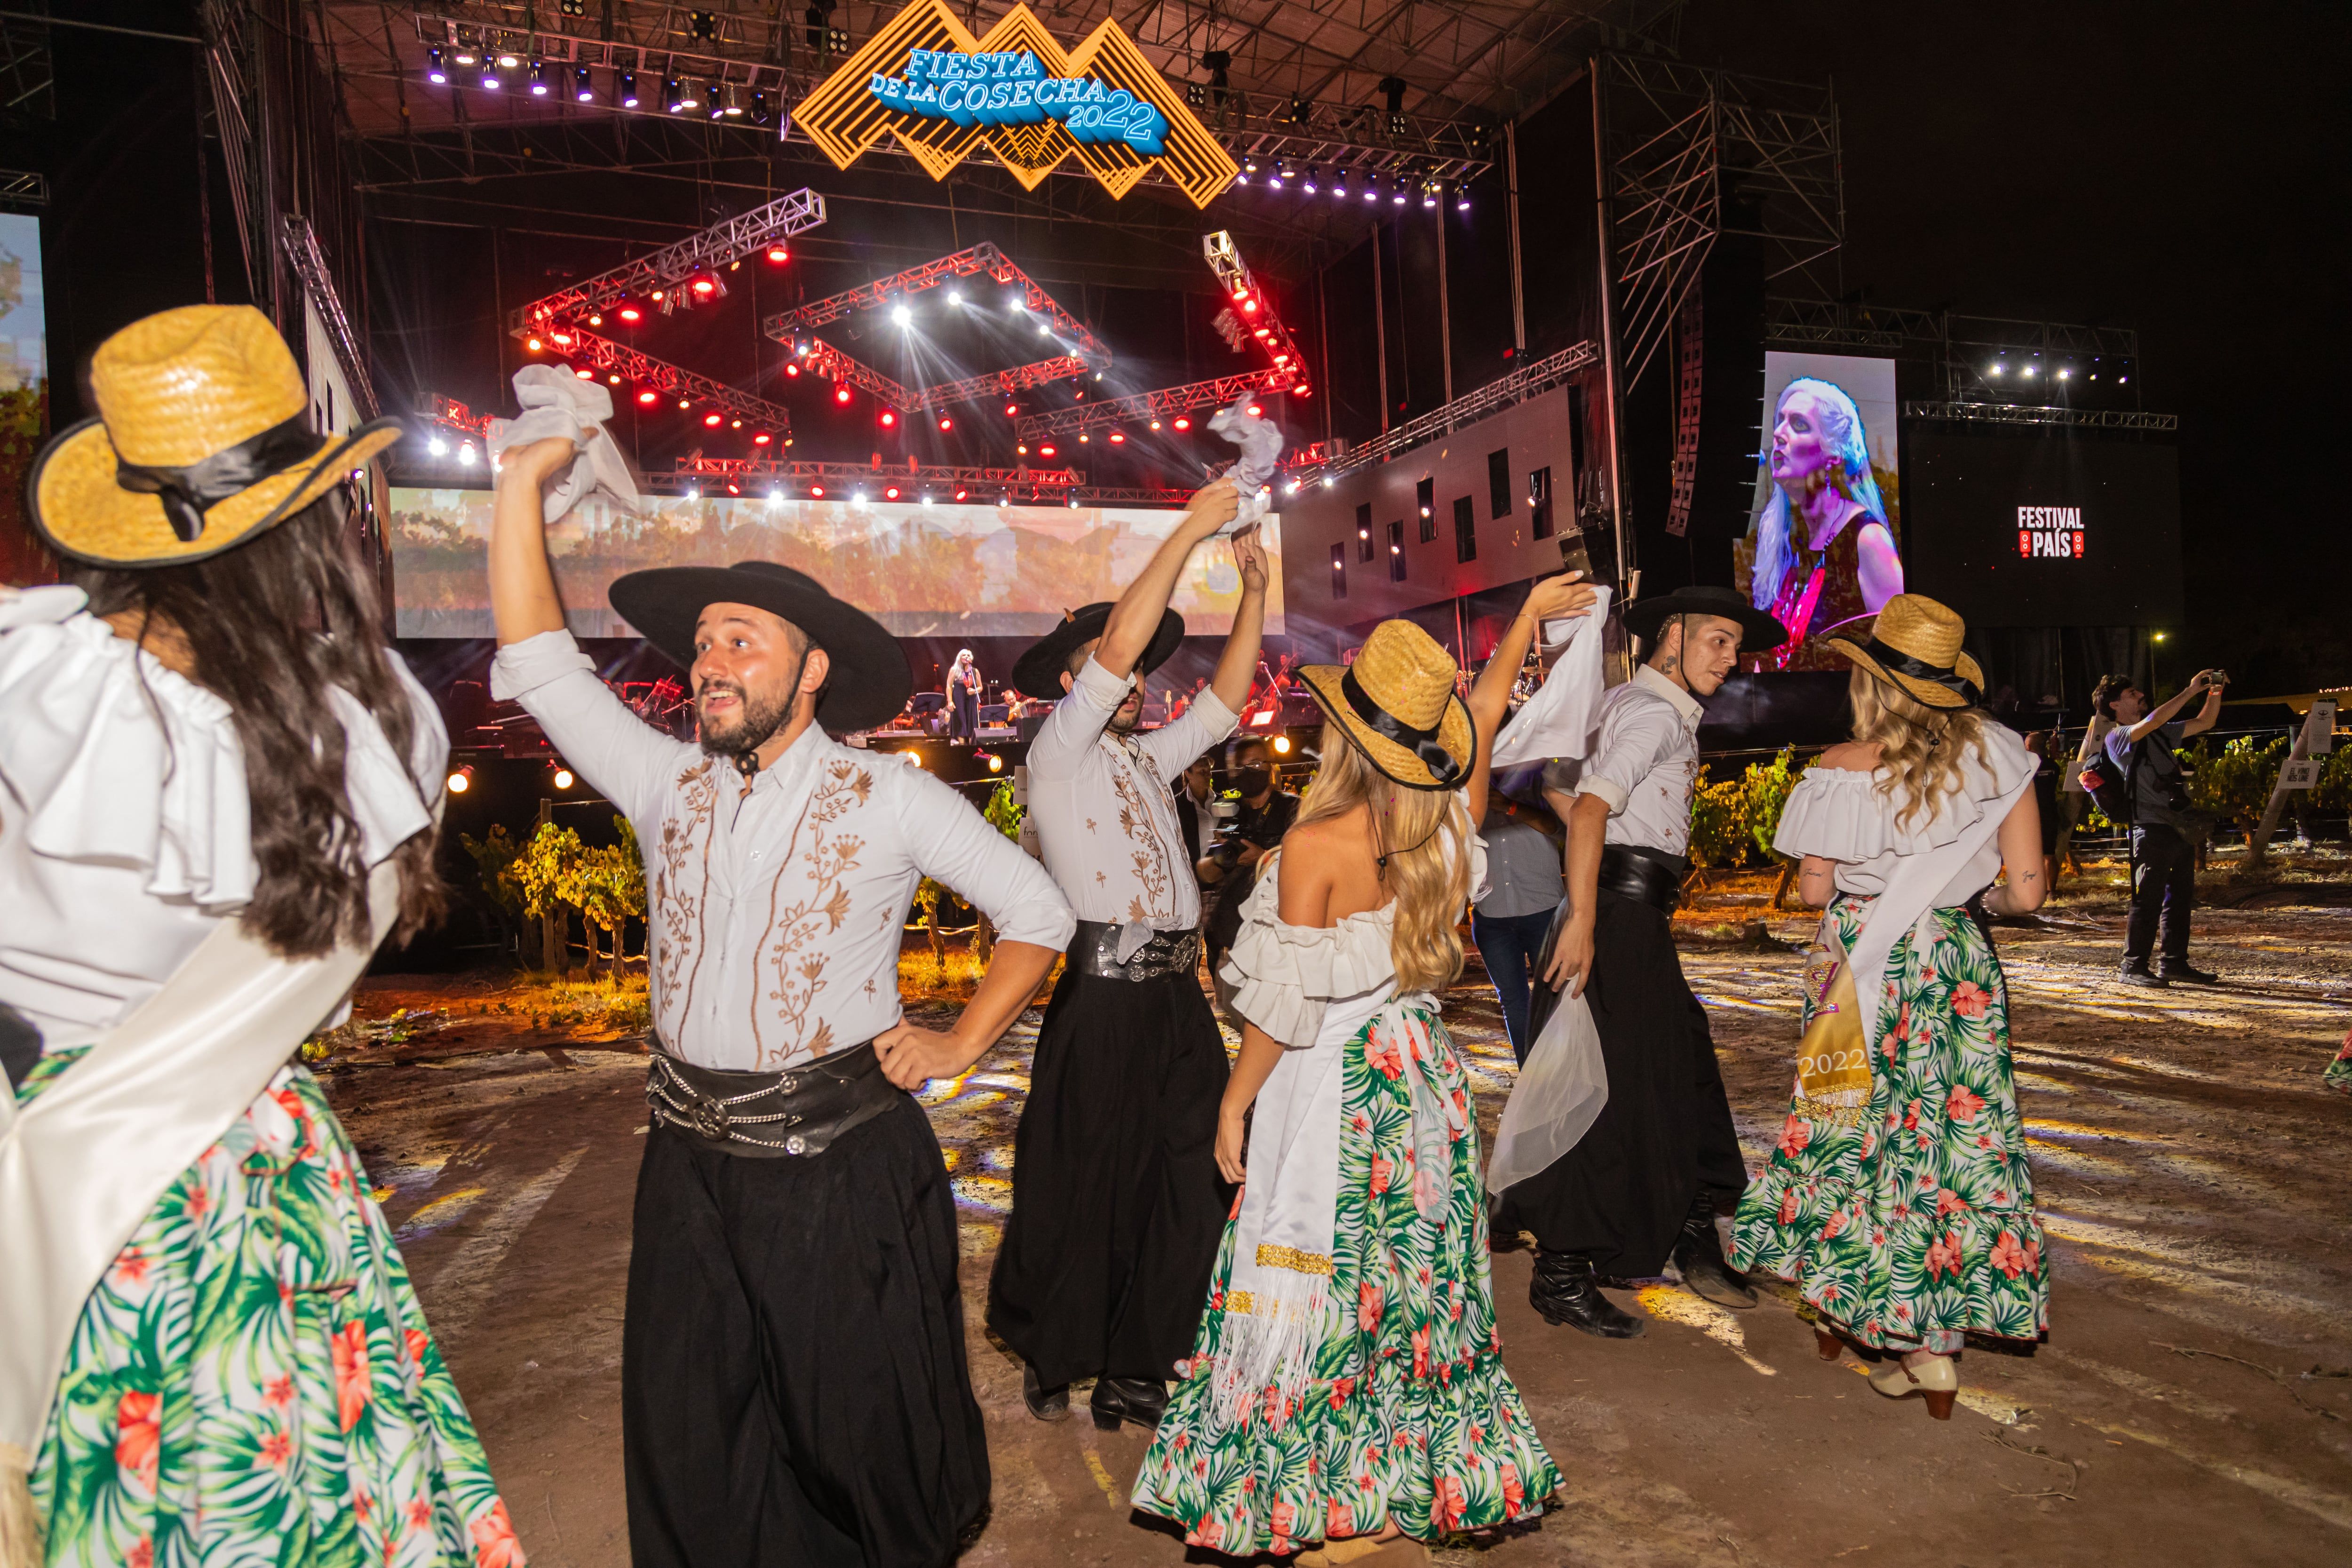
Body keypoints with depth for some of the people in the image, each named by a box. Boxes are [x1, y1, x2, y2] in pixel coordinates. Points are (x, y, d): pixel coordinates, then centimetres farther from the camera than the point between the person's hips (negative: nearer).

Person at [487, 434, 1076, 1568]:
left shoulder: (888, 799, -6)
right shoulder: (670, 787, 5)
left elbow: (1038, 913, 0)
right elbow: (540, 669, 3)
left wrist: (960, 1045, -5)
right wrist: (521, 485, -1)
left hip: (846, 1172, -4)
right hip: (692, 1169, 4)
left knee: (862, 1432, 10)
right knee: (691, 1452, 14)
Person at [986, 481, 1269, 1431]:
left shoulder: (1145, 758, 20)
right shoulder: (1058, 753, -3)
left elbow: (1224, 703, 19)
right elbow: (1115, 646, -14)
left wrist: (1255, 590, 12)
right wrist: (1191, 529, -12)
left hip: (1179, 997, 7)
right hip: (1105, 1002, -7)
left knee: (1188, 1183, 9)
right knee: (1083, 1189, 4)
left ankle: (1137, 1370, 24)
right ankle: (1051, 1359, 26)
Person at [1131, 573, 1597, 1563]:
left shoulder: (1318, 846, -19)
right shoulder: (1451, 823, -3)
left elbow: (1287, 1005, -15)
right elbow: (1486, 714, 14)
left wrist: (1236, 1104, -2)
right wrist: (1528, 619, 29)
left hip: (1332, 1087, -6)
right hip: (1422, 1072, 7)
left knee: (1323, 1289, 7)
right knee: (1417, 1279, 18)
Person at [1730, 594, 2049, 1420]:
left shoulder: (1841, 770, -12)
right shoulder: (1996, 756, -5)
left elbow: (1814, 887, -5)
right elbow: (2027, 892, -6)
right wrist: (1976, 893, 15)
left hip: (1861, 968, -1)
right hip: (1955, 966, 2)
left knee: (1852, 1125, 13)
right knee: (1955, 1133, 9)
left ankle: (1837, 1307, 28)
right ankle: (1932, 1341, 12)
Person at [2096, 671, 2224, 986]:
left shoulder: (2161, 734, 20)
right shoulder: (2117, 738, -5)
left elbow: (2204, 723, 23)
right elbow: (2152, 721, -21)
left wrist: (2215, 693, 7)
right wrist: (2191, 691, -16)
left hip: (2180, 827, 8)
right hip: (2152, 830, -8)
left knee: (2181, 898, 10)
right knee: (2148, 899, -9)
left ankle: (2174, 963, 17)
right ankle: (2132, 968, -4)